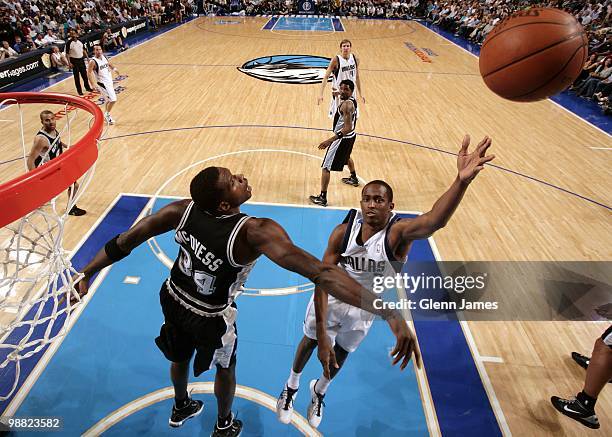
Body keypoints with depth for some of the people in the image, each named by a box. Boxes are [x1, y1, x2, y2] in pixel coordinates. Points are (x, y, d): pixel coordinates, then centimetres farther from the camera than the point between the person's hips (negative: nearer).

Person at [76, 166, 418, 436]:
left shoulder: (185, 209, -24)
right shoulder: (255, 233, -40)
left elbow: (125, 241, -16)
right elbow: (320, 272, -51)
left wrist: (88, 274, 0)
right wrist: (389, 312, -55)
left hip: (173, 300, 5)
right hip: (211, 318, -4)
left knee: (181, 357, 32)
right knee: (226, 368, 27)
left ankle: (181, 408, 63)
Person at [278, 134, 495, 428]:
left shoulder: (397, 233, -32)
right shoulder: (344, 231, -27)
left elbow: (434, 221, -54)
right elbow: (323, 279, -26)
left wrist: (461, 181, -73)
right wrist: (322, 333, -32)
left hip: (363, 310, 0)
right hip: (329, 300, 0)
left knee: (339, 357, 24)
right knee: (310, 343, 23)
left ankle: (318, 392, 59)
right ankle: (291, 388, 56)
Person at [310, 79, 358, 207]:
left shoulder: (346, 104, -27)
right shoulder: (352, 100, 3)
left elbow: (347, 128, -33)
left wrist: (330, 141, -37)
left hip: (343, 138, -10)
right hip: (350, 136, 10)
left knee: (325, 167, -7)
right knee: (346, 157, 39)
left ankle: (322, 198, -7)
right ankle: (354, 178, 63)